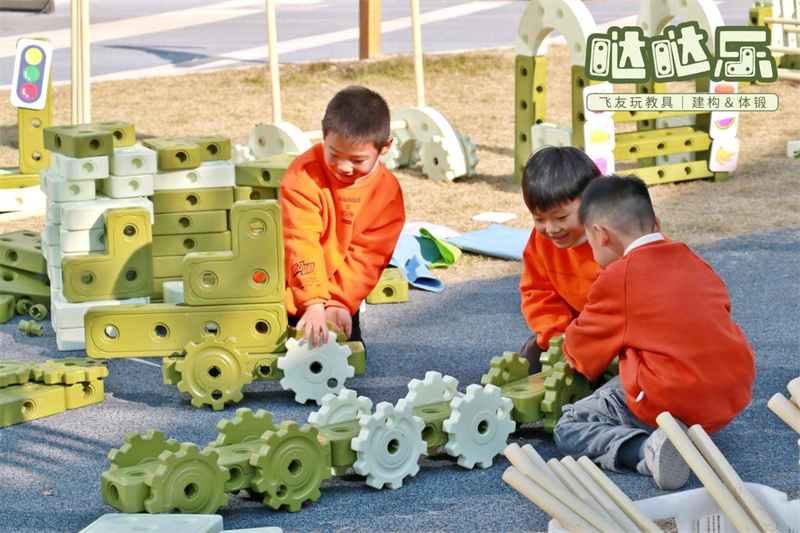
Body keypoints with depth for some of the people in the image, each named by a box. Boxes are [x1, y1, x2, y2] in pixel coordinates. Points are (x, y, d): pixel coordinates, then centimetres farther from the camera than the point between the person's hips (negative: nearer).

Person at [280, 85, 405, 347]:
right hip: (292, 292, -3)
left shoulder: (388, 190, -9)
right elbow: (301, 242, -28)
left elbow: (367, 256, -11)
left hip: (341, 291, 3)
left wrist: (340, 303, -24)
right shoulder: (304, 175, -21)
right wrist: (314, 304, -36)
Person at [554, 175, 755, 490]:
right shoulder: (694, 263, 15)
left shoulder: (616, 279, -5)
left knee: (568, 430, 2)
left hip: (668, 404, -8)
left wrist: (568, 344, 32)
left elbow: (582, 351, 5)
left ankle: (645, 450, -23)